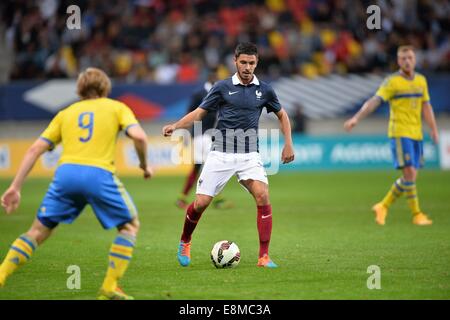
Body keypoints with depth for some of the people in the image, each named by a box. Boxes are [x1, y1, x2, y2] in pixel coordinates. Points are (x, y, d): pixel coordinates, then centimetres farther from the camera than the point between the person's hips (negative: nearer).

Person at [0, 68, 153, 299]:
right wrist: (144, 165, 18)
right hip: (99, 174, -3)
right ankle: (109, 289, 8)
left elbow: (35, 149, 18)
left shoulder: (66, 113, 26)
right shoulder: (116, 107, 19)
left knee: (38, 231, 16)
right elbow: (139, 136, 0)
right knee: (130, 226, 18)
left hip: (65, 173, 3)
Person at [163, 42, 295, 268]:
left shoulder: (264, 90, 7)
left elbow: (282, 115, 22)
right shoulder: (223, 87, 1)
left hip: (249, 154, 1)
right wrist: (175, 126, -12)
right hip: (221, 153, -1)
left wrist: (288, 144, 14)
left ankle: (263, 256, -15)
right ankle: (185, 242, 25)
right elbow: (199, 113, 4)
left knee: (263, 197, -21)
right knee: (201, 203, -6)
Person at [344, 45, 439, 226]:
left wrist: (434, 129, 6)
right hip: (399, 133, -6)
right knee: (409, 173, -13)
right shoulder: (392, 81, -6)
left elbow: (426, 106, 15)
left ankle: (383, 207, 18)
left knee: (411, 177, 6)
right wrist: (356, 118, -26)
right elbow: (374, 101, -14)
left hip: (416, 134, 6)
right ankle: (416, 215, -3)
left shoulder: (421, 80, 13)